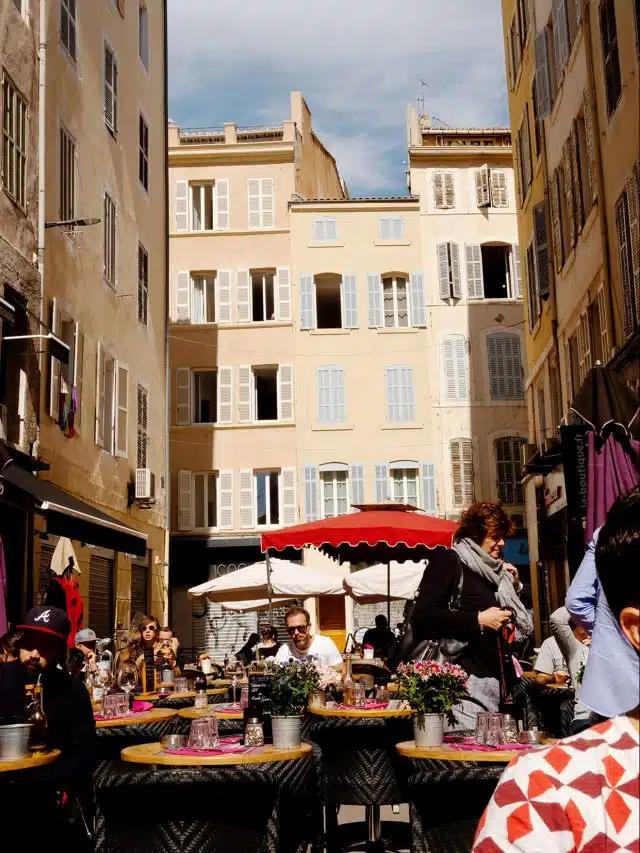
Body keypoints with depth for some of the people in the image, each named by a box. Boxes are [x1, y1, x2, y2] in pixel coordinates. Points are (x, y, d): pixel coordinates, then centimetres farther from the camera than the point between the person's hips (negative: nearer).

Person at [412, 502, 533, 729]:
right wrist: (478, 620, -16)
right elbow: (423, 616, -14)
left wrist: (513, 586, 14)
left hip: (496, 679, 8)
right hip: (465, 678, -8)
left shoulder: (492, 571, 20)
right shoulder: (448, 561, -2)